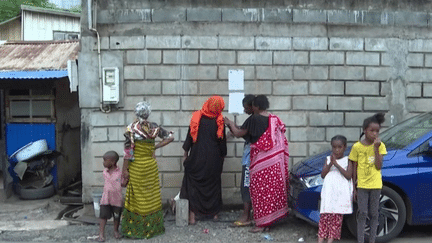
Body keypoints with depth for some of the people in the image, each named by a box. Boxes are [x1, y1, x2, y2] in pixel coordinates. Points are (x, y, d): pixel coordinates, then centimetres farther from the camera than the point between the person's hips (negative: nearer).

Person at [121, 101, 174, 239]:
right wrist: (155, 147, 5)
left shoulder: (132, 128, -13)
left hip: (137, 167, -4)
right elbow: (170, 137, 6)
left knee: (137, 197, 5)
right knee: (152, 196, 14)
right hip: (151, 166, 4)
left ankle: (137, 229, 14)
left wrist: (124, 169, -8)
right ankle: (154, 226, 25)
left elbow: (128, 151, -14)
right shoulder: (154, 127, -1)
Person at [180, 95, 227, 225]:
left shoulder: (196, 117, -6)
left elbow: (190, 136, -2)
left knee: (192, 185, 7)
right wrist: (222, 156, 15)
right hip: (213, 159, 1)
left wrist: (185, 154, 8)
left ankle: (192, 216, 3)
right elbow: (222, 141, 0)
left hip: (196, 157, -1)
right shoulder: (219, 122, -7)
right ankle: (214, 213, 26)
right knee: (213, 184, 16)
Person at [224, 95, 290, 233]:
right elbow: (282, 141, 14)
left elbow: (238, 133, -2)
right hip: (275, 160, 7)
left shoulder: (254, 119, -11)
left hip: (260, 160, -7)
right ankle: (270, 221, 19)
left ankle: (262, 223, 5)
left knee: (260, 190, 1)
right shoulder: (275, 120, 8)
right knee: (273, 188, 11)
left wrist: (230, 123, 14)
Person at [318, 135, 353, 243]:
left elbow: (348, 176, -5)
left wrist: (337, 164, -11)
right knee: (324, 216, -3)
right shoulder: (328, 159, 15)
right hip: (328, 193, 2)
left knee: (336, 218, -4)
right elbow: (323, 175, 7)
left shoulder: (347, 160, 7)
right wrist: (330, 164, -7)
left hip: (341, 194, -2)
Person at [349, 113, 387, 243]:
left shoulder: (380, 145, -1)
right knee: (362, 214, -1)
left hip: (375, 185, 1)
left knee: (374, 214, 9)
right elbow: (354, 168, 0)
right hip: (362, 185, -1)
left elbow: (378, 167, -10)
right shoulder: (357, 146, -4)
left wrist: (376, 149, -17)